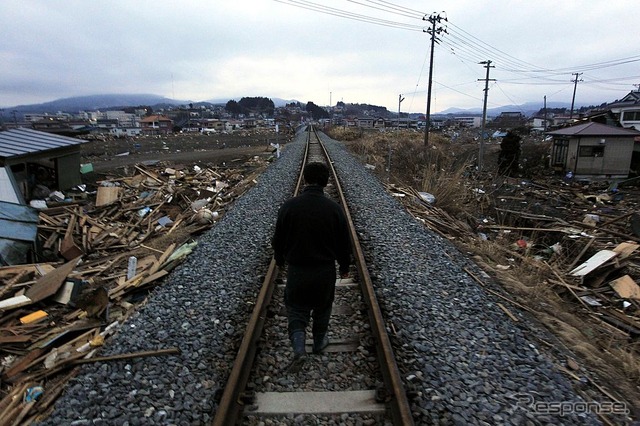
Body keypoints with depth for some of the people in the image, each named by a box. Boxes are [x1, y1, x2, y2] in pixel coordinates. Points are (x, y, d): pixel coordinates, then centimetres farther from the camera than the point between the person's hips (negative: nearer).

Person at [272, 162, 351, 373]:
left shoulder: (289, 206, -12)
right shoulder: (334, 208, -12)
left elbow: (278, 239, -2)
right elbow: (344, 243, -3)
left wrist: (280, 259, 18)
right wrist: (344, 266, 14)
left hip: (296, 270, -1)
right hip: (326, 270, 1)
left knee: (296, 308, 14)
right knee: (322, 308, 22)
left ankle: (299, 347, -4)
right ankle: (319, 342, 40)